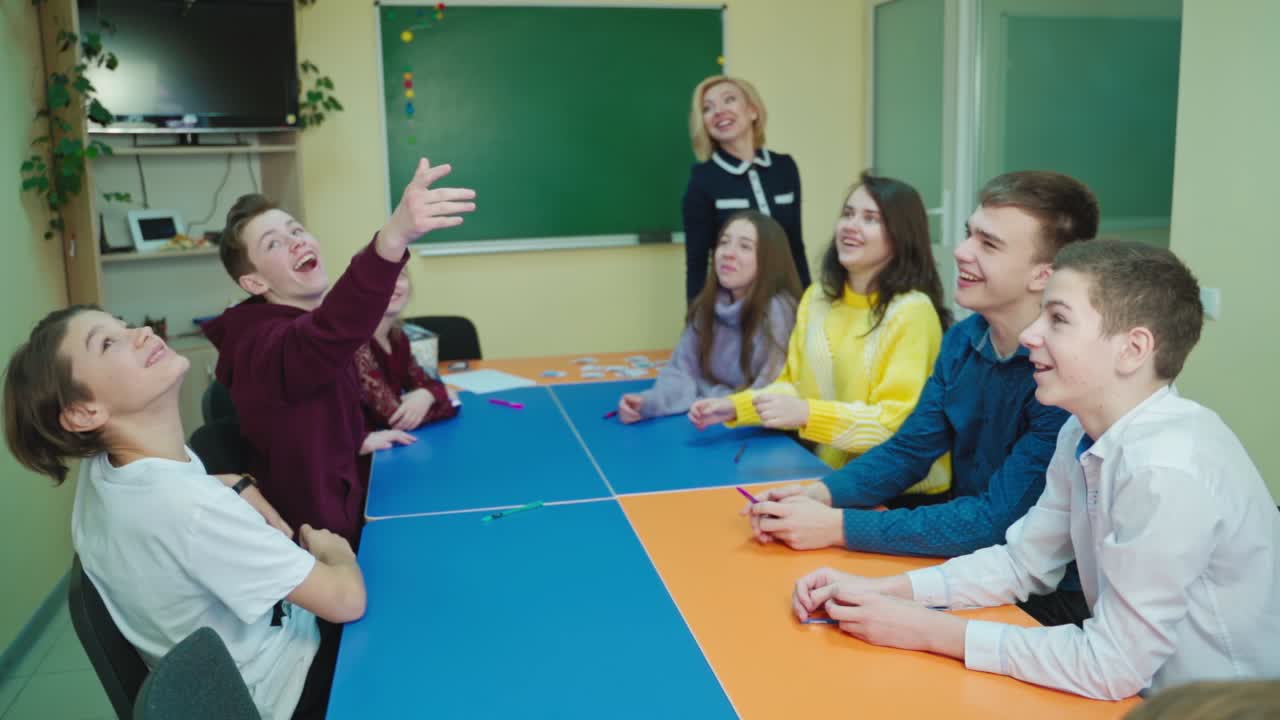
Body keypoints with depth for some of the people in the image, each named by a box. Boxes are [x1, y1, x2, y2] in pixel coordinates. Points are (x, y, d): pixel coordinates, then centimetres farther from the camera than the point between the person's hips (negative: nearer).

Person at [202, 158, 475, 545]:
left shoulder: (298, 324, 6)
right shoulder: (263, 344, -25)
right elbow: (325, 337, -51)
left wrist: (360, 441, 8)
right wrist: (392, 237, -63)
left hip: (338, 508, 9)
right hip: (318, 537, -9)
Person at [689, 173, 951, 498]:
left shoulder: (912, 311, -14)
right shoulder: (816, 298, 7)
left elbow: (899, 422, -18)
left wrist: (808, 414, -28)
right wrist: (735, 406, -4)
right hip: (827, 477, 6)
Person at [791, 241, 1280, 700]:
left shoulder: (1169, 470, -27)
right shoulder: (1083, 432, -3)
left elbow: (1114, 665, -24)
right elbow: (1022, 563, 5)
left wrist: (927, 632, -19)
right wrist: (881, 591, -7)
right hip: (1138, 690, 6)